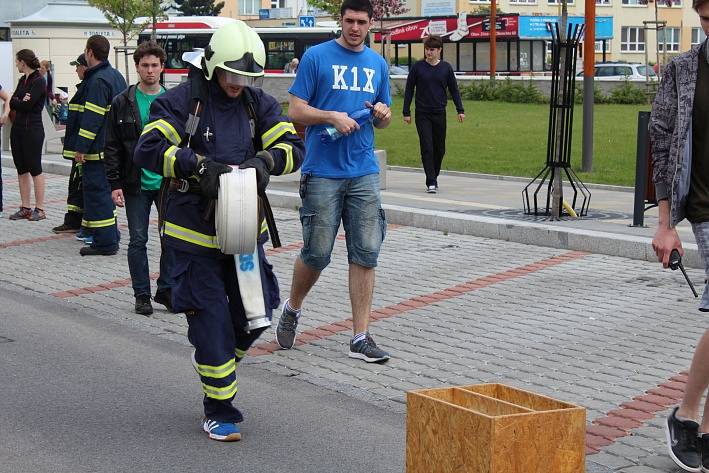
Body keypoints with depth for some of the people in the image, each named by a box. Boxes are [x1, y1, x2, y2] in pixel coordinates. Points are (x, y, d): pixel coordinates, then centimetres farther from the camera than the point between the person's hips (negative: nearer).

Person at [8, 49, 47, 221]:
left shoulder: (39, 81, -11)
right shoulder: (22, 80, 14)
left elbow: (27, 105, -19)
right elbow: (12, 103, 7)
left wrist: (16, 101, -2)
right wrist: (21, 101, -11)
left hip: (32, 130, -8)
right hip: (18, 129, 8)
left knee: (35, 168, -5)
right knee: (21, 169, 9)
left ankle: (39, 209, 0)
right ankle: (25, 208, 14)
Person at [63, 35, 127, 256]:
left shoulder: (97, 80, -17)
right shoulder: (116, 76, 15)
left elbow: (92, 118, -22)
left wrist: (81, 147, -21)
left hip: (96, 148, -10)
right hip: (112, 146, 10)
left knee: (96, 191, -6)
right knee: (105, 190, 17)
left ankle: (105, 243, -5)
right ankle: (111, 237, 24)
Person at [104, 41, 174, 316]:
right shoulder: (122, 103, 1)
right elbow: (112, 148, 1)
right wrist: (115, 184, -6)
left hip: (169, 184, 1)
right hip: (136, 185, -1)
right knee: (138, 241, 5)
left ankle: (166, 289, 17)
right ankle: (142, 294, 15)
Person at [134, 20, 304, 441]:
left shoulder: (260, 104, 6)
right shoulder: (182, 100, -8)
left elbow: (293, 146, -1)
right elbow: (149, 149, -17)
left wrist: (264, 160, -22)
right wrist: (200, 164, -28)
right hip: (195, 233, -5)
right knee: (212, 321, -2)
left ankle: (216, 367, 39)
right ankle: (220, 411, 12)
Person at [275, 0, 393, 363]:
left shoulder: (378, 64, 13)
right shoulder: (316, 56, -1)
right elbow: (295, 111, -3)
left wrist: (383, 113, -2)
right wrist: (332, 116, -17)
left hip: (364, 173, 4)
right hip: (322, 172, -4)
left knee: (366, 254, 0)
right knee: (317, 254, 1)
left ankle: (360, 338, 6)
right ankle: (292, 309, 29)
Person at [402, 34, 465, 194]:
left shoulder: (446, 68, 4)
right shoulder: (417, 67, 0)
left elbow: (454, 90, 11)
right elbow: (409, 90, 4)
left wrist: (460, 110, 5)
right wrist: (406, 112, 1)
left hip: (439, 114, 2)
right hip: (422, 114, -2)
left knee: (440, 149, 8)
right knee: (427, 148, -8)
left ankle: (434, 176, 26)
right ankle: (431, 182, -7)